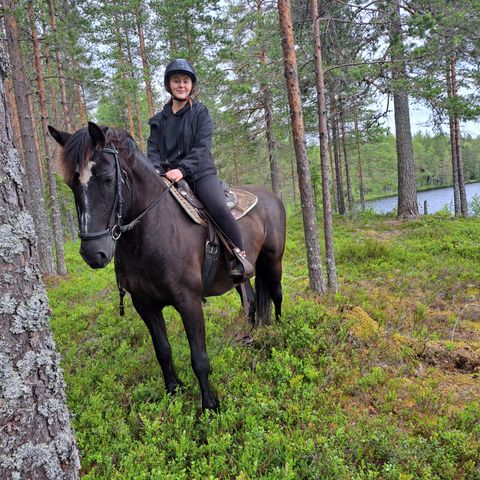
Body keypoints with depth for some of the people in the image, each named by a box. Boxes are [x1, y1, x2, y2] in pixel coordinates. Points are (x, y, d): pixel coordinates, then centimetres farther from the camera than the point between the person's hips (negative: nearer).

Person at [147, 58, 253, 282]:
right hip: (168, 177, 4)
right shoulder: (159, 119, 17)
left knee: (219, 208, -28)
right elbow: (153, 148, 7)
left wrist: (182, 169, -23)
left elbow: (202, 147, -7)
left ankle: (241, 256, -13)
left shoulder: (201, 113, 5)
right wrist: (155, 169, -16)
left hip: (200, 173, -4)